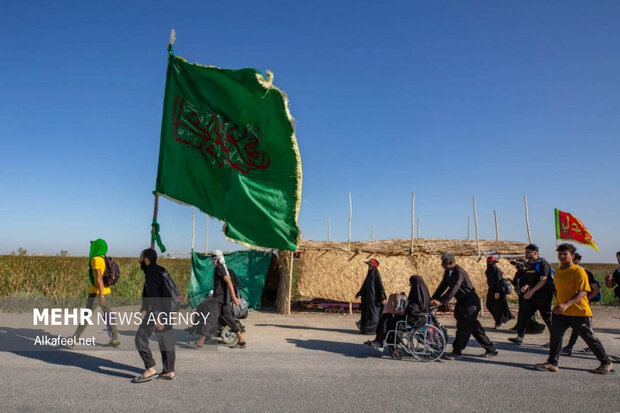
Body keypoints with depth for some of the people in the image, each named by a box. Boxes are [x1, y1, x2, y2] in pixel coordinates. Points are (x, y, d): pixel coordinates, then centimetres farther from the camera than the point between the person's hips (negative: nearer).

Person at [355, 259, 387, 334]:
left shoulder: (376, 274, -11)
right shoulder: (369, 274, 13)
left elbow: (380, 286, -16)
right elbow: (364, 285, 21)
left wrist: (383, 298, -22)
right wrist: (359, 294, 22)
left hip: (373, 296, -8)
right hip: (367, 297, 8)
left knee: (372, 312, -5)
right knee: (366, 312, 9)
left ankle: (372, 330, 1)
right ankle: (365, 329, 16)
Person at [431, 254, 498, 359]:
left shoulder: (460, 272, -23)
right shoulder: (448, 272, 5)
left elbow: (453, 289, -32)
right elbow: (443, 286, 6)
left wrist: (441, 301, -36)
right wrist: (433, 299, -4)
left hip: (470, 302, -9)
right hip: (462, 302, 9)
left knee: (463, 327, -7)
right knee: (474, 327, 13)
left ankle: (456, 352, -1)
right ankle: (490, 349, 23)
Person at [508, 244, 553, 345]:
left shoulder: (542, 263, -14)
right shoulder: (529, 264, 11)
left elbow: (543, 280, -21)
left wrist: (531, 291, -25)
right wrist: (527, 286, 4)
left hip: (543, 296, -8)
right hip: (532, 295, 8)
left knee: (547, 318, 1)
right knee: (524, 314, 5)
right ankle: (520, 337, 8)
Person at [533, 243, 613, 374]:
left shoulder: (579, 271, -14)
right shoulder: (558, 271, 10)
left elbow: (583, 292, -21)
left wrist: (567, 304, -31)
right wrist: (557, 304, 18)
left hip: (579, 312, -6)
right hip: (561, 312, 6)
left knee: (589, 338, 6)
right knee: (555, 335, -2)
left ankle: (606, 363, 25)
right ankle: (552, 363, 4)